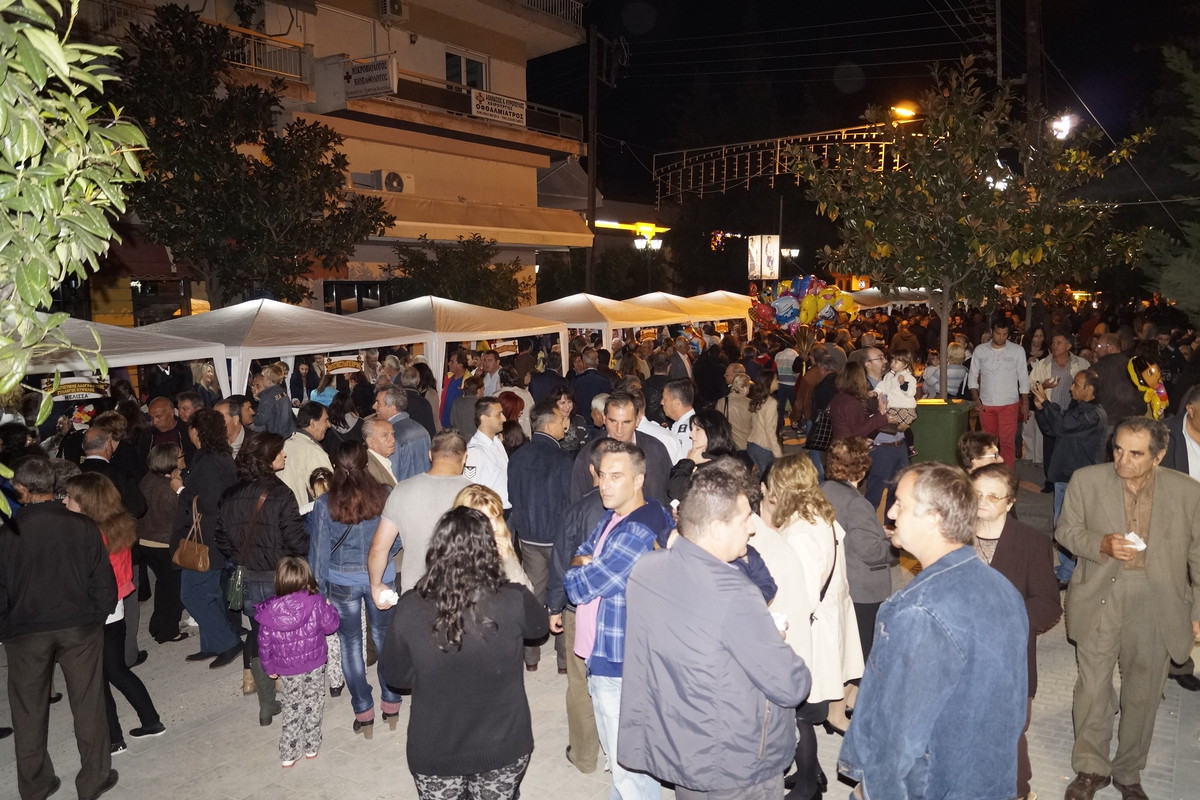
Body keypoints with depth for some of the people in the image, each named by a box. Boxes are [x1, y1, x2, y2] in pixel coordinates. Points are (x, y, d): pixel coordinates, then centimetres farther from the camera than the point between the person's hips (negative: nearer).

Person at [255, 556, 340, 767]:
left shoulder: (269, 611, -14)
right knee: (313, 704, 18)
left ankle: (288, 754, 21)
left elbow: (264, 643, -5)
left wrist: (269, 667, 10)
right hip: (314, 665, -1)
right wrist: (329, 607, 14)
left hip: (286, 669, 1)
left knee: (292, 708, 17)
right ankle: (311, 747, 27)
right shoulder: (316, 603, -19)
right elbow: (331, 625, -6)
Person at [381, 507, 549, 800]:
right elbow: (540, 625, 3)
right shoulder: (513, 602, -22)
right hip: (503, 750, 0)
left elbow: (396, 676, -3)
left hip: (434, 754, 0)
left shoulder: (409, 610, -20)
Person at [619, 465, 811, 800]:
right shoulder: (734, 597, -29)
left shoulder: (644, 569, -7)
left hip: (673, 749, 7)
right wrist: (777, 642, -2)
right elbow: (791, 687, -21)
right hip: (736, 770, -6)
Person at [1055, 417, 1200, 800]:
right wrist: (1102, 544, -17)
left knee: (1143, 695, 14)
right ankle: (1090, 769, 26)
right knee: (1093, 689, 6)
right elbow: (1066, 530, 2)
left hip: (1156, 607, 1)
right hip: (1100, 601, 0)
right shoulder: (1086, 480, -6)